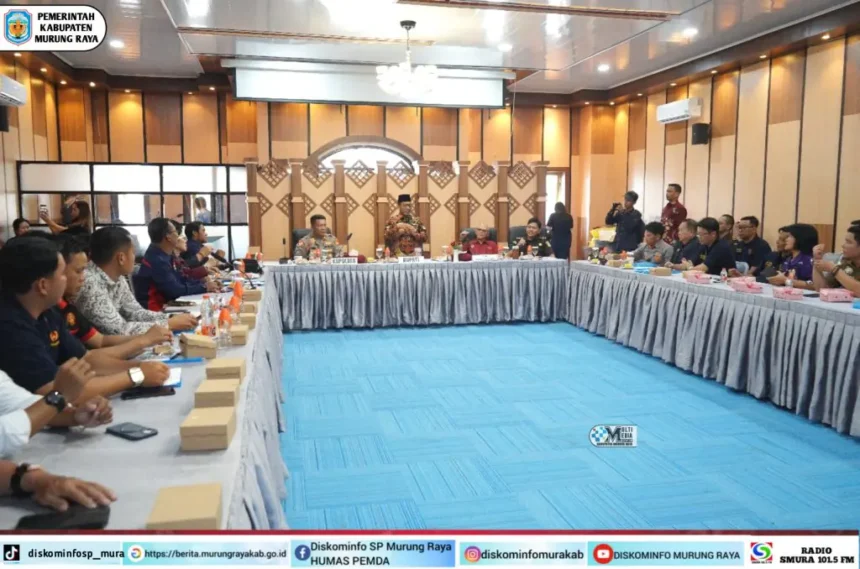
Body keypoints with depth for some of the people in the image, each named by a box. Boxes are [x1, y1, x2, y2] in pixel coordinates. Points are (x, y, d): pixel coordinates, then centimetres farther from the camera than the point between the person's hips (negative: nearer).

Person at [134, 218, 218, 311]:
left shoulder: (162, 254, 5)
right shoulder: (157, 260, -23)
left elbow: (178, 279, 12)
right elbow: (176, 290, -20)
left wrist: (202, 284, 0)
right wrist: (204, 288, -10)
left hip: (162, 303, 9)